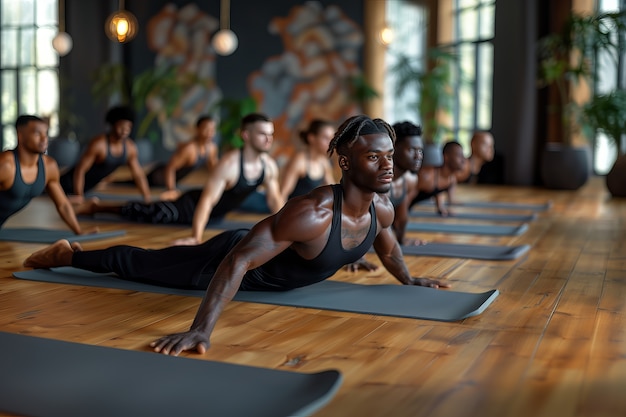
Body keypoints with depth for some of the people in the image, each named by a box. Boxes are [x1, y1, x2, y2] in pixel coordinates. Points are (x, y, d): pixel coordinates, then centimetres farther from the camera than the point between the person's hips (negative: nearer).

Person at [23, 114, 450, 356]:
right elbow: (238, 261, -47)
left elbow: (387, 243, 10)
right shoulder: (312, 211, -43)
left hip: (273, 263, 6)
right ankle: (67, 254, 37)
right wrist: (201, 330, -52)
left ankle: (191, 248, 67)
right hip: (233, 260, -6)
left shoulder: (382, 206, -17)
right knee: (139, 264, 15)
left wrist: (409, 279, 21)